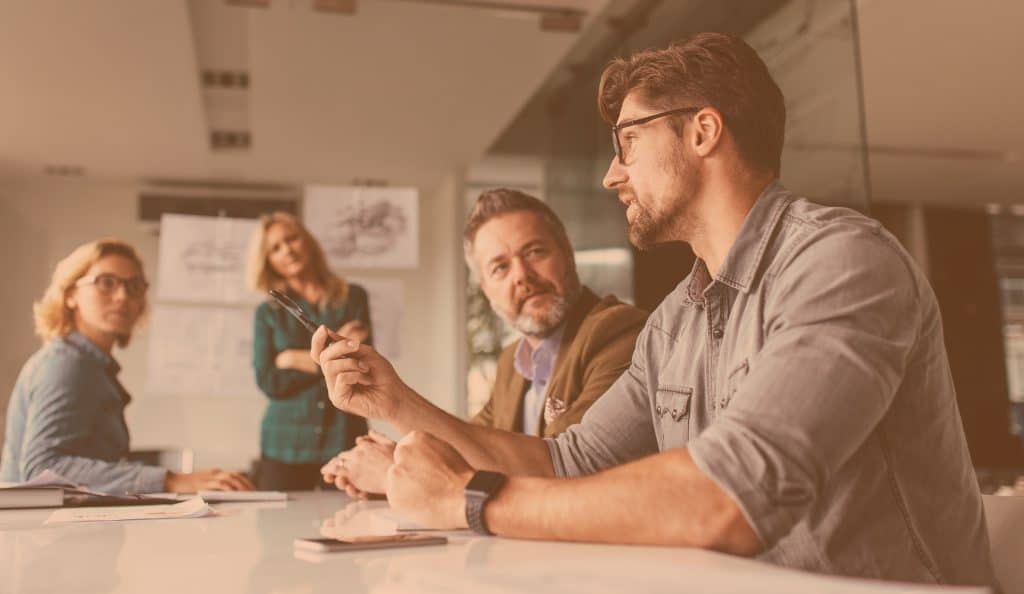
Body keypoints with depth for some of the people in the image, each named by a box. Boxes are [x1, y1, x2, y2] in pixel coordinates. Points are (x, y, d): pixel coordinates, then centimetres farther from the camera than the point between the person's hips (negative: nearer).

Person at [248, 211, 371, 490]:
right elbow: (269, 382, -4)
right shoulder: (268, 313, 7)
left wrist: (297, 360, -5)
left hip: (344, 439, 0)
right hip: (285, 447, 1)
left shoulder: (353, 298, 6)